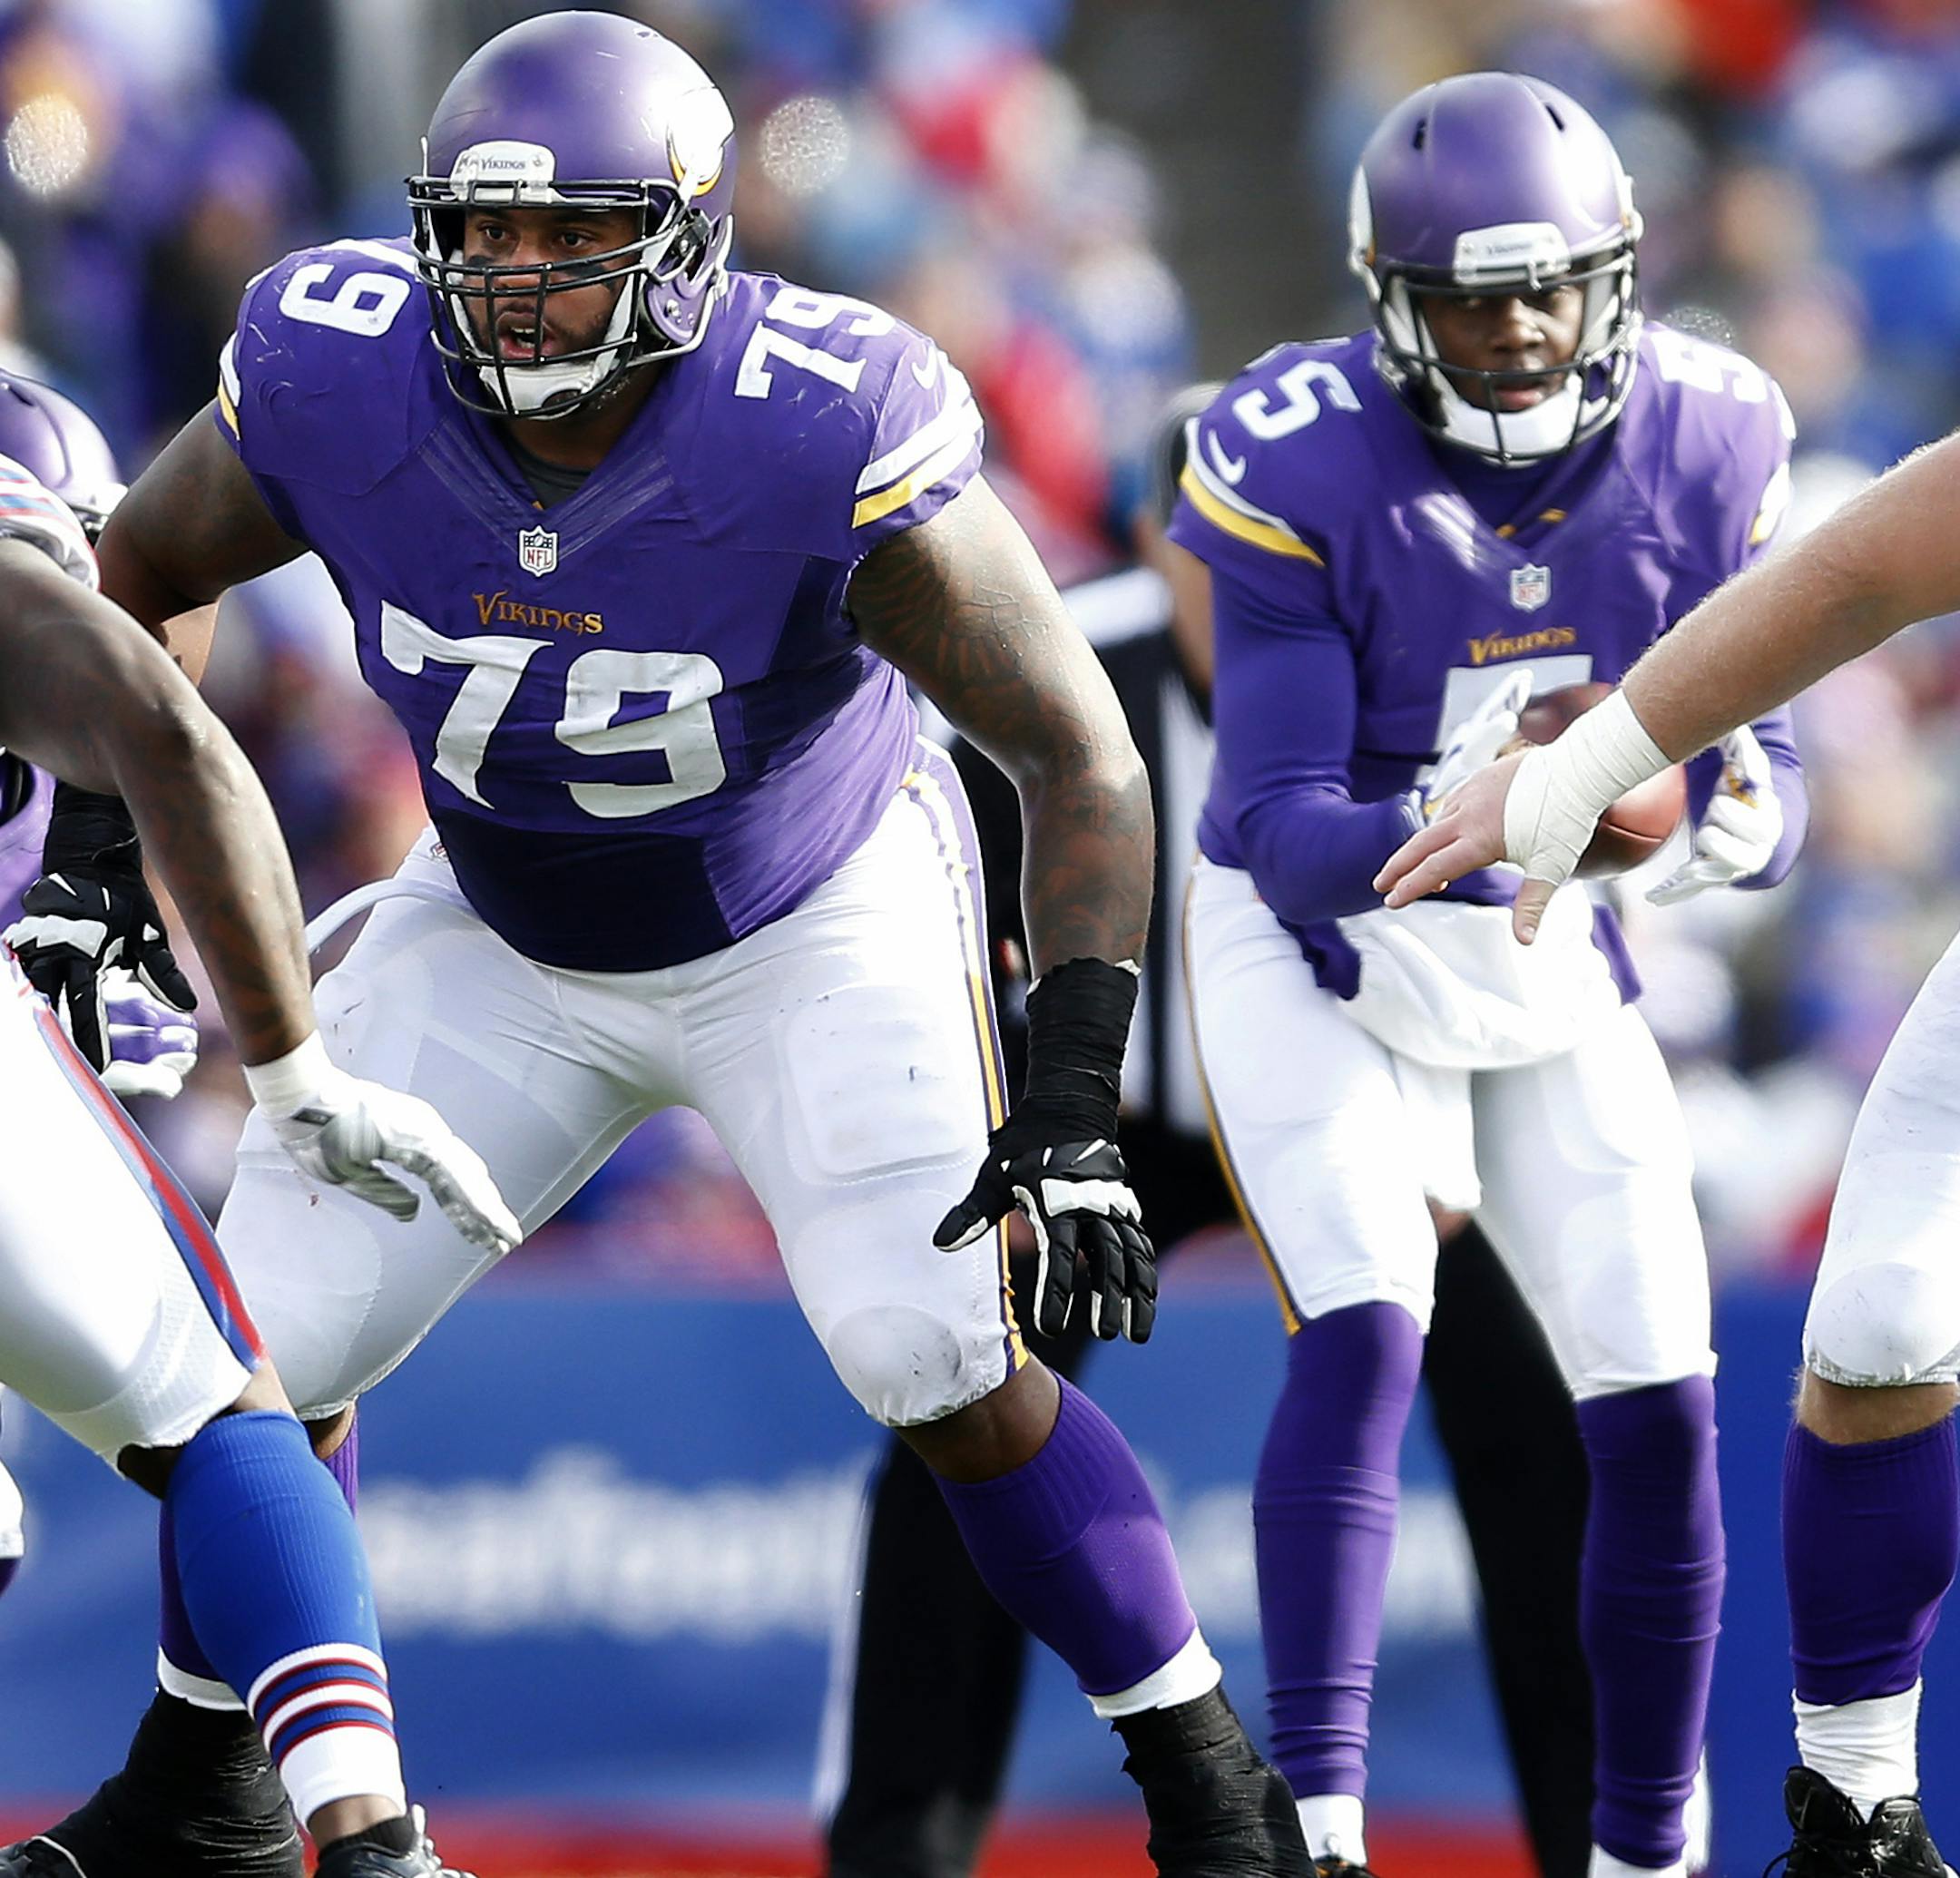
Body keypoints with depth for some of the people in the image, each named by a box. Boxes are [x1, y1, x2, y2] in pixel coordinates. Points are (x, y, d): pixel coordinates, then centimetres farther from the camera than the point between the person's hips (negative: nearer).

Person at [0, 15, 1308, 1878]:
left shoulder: (821, 437, -34)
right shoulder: (334, 381, -25)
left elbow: (1079, 755, -26)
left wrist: (1071, 1104, -33)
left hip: (814, 929, -4)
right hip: (505, 938, 4)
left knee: (944, 1360, -20)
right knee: (267, 1348, 0)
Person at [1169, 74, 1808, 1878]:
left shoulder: (1703, 444, -14)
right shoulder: (1302, 468, -25)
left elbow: (1765, 767, -9)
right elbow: (1281, 828, -26)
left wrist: (1736, 813, -34)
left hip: (1550, 965, 4)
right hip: (1316, 939, -4)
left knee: (1660, 1403, -1)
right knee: (1363, 1336, -25)